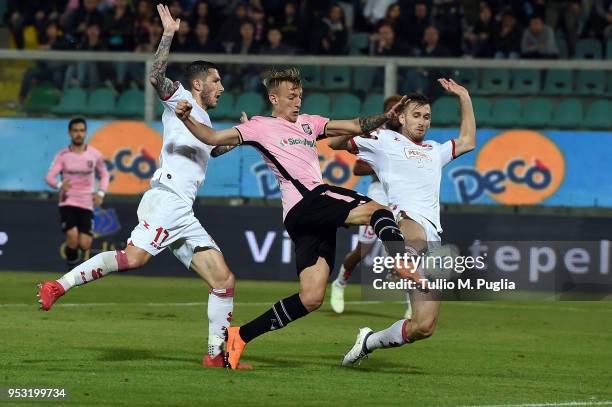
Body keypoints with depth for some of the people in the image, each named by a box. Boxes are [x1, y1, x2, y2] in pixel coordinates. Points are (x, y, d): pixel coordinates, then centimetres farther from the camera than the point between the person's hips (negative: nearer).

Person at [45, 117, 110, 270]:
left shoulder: (94, 154, 2)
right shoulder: (63, 155, -2)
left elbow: (105, 175, 16)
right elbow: (49, 177, -9)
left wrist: (101, 193, -2)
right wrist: (59, 185, -31)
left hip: (87, 204, 1)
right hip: (67, 202, -1)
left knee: (84, 244, -11)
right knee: (73, 238, -22)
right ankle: (71, 267, 3)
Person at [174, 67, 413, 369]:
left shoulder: (309, 123, 26)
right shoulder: (261, 127, 9)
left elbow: (357, 126, 23)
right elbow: (213, 138, 4)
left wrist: (386, 117, 8)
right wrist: (187, 120, -12)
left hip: (317, 215, 7)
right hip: (305, 204, -7)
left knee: (311, 299, 0)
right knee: (376, 210, -23)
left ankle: (240, 336, 7)